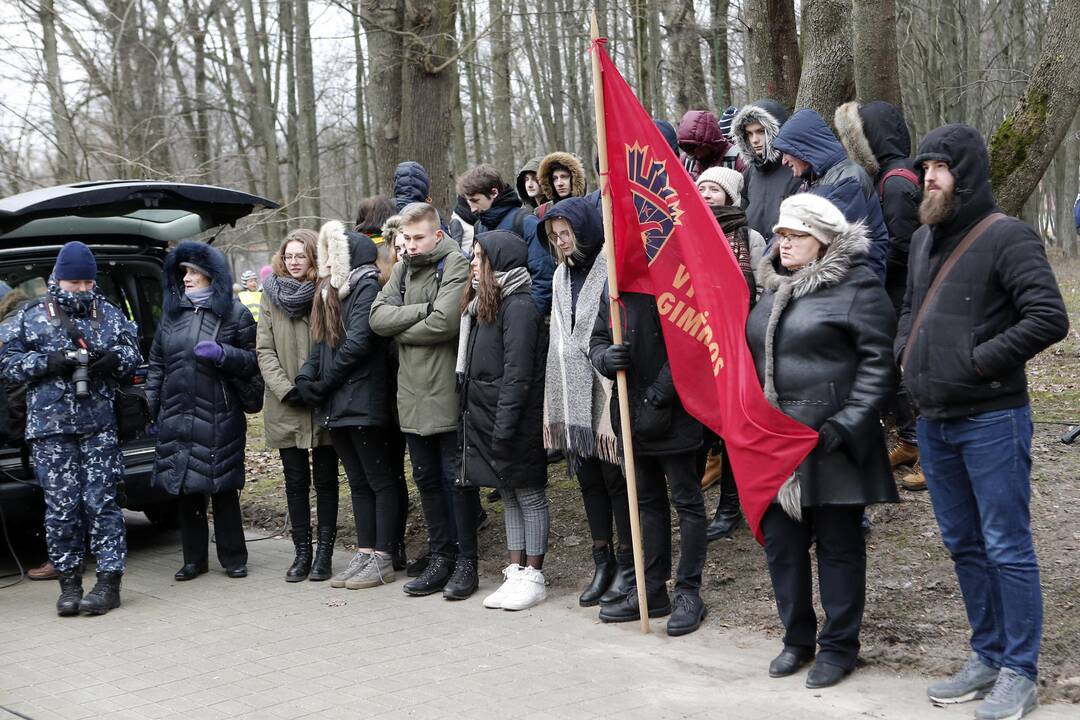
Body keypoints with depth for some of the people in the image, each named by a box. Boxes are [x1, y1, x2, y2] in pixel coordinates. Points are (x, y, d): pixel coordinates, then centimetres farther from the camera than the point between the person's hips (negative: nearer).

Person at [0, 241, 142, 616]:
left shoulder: (110, 314, 11)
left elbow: (134, 353, 16)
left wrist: (115, 360, -7)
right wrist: (48, 364, -11)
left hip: (100, 425, 1)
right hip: (50, 428, 0)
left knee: (102, 502, -1)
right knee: (61, 507, 0)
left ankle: (109, 581, 3)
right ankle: (69, 581, 11)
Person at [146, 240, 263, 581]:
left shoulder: (234, 313, 2)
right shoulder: (171, 313, 14)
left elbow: (254, 359, 0)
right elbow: (156, 362, 17)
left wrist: (222, 354, -17)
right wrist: (153, 406, 11)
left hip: (219, 416, -4)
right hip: (177, 414, 4)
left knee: (223, 488, 0)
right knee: (185, 489, 6)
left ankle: (233, 558, 11)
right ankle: (193, 559, 16)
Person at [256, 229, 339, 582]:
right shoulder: (272, 296, 5)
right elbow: (264, 350, 2)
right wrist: (286, 389, -10)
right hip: (286, 407, 3)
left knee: (325, 480, 6)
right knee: (296, 481, 8)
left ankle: (324, 552, 13)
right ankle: (302, 551, 16)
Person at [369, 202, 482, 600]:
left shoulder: (455, 265, -8)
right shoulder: (402, 269, 13)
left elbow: (445, 322, -21)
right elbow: (378, 316, 1)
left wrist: (401, 329, -6)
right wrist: (422, 310, -12)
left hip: (447, 392, -7)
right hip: (413, 394, 7)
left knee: (458, 476, 1)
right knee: (427, 479, 13)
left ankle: (466, 561, 9)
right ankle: (440, 558, 22)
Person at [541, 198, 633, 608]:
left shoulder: (610, 272, -11)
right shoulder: (562, 275, 14)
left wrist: (611, 410, -19)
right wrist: (551, 406, 11)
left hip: (605, 394, -7)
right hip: (572, 397, 7)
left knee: (615, 478, 0)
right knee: (588, 479, 11)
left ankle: (628, 565, 11)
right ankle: (602, 562, 20)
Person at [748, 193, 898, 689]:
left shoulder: (857, 286, -8)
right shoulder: (774, 289, 14)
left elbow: (879, 363, -13)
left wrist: (847, 424, -19)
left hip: (830, 442, -7)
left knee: (838, 544, 4)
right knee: (781, 541, 11)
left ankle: (839, 645, 17)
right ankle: (797, 638, 26)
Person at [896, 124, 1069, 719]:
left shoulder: (1007, 236, -11)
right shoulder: (924, 239, 12)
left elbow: (1049, 318, -19)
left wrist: (980, 361, -17)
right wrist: (904, 353, 8)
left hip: (991, 419, -8)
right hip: (933, 420, 8)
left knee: (1006, 548, 0)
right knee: (962, 544, 15)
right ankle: (987, 656, 28)